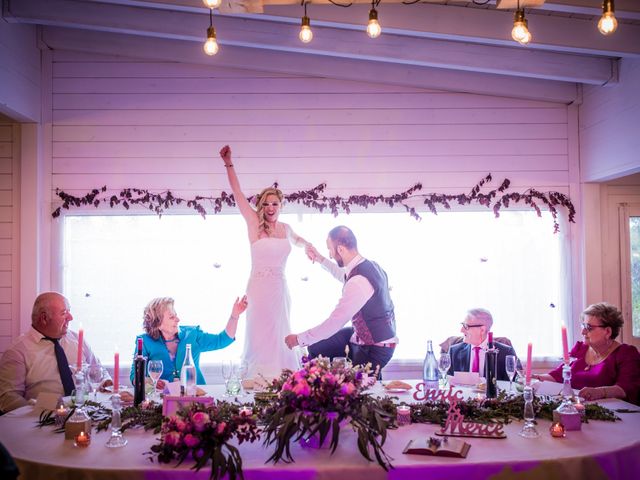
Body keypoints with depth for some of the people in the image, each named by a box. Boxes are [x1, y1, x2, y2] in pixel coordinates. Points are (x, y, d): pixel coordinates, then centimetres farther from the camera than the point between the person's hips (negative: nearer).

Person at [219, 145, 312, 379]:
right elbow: (238, 194, -11)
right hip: (259, 288, -4)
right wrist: (229, 164, -17)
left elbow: (297, 240, 36)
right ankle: (258, 380, 9)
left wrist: (308, 245, 18)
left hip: (280, 288, 5)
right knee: (260, 337, 0)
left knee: (279, 337, 9)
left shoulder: (285, 228, 10)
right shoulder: (254, 223, -2)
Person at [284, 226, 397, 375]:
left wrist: (299, 339, -16)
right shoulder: (369, 265, -3)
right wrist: (320, 259, 19)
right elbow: (344, 276, 24)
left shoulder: (358, 282, -32)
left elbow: (333, 324, -28)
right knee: (316, 347, 13)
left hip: (375, 350, -10)